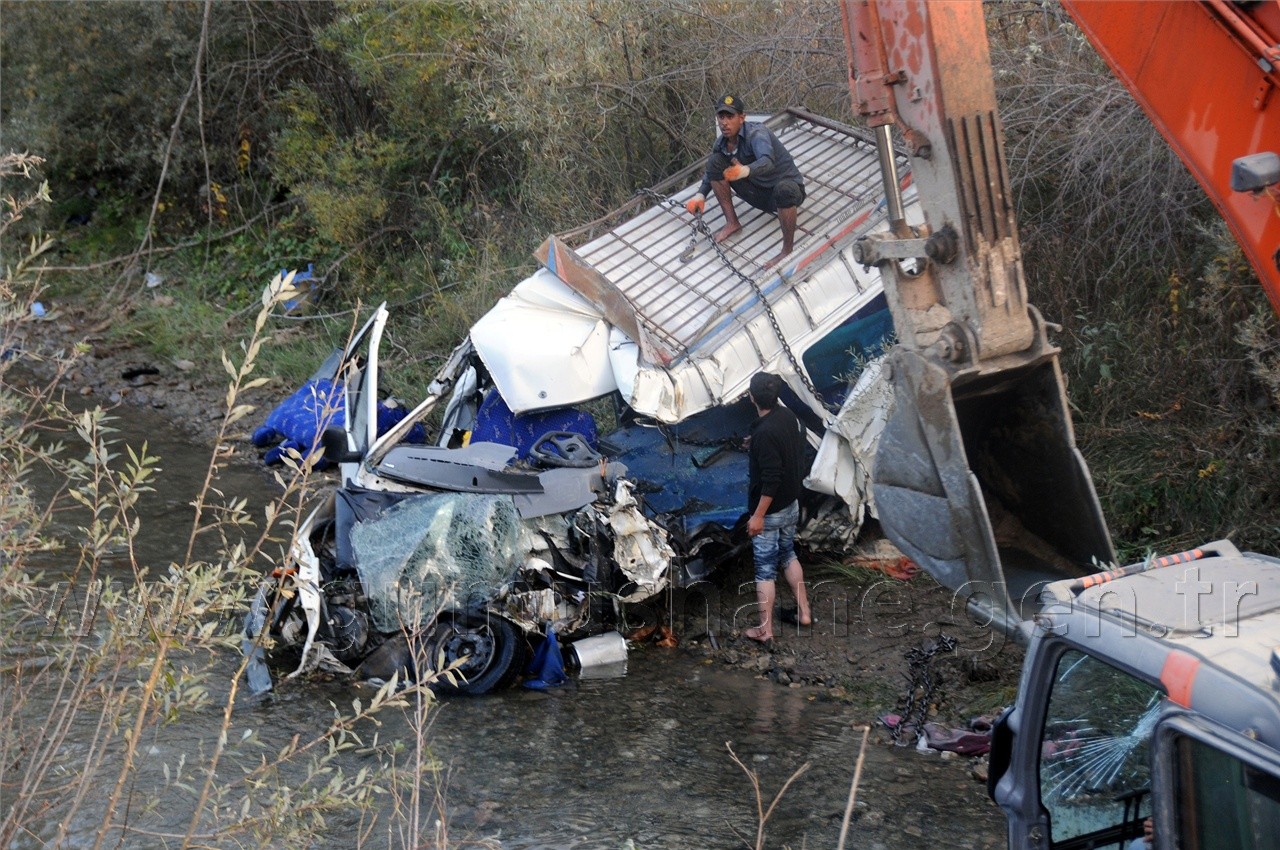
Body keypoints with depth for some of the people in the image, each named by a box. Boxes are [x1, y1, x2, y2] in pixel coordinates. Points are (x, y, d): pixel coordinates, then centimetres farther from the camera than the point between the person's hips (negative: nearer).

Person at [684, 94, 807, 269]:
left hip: (787, 187, -7)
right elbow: (712, 172, 16)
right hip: (758, 193, 7)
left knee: (784, 189, -45)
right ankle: (732, 223, 3)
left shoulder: (756, 133, -26)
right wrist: (701, 194, -2)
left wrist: (745, 171, -67)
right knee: (715, 162, -6)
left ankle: (787, 251, -27)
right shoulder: (722, 144, -3)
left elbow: (767, 162, -47)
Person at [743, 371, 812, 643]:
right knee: (788, 555, 26)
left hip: (770, 511, -9)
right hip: (791, 505, 9)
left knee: (765, 569, 4)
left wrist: (758, 515, -21)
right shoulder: (789, 417, -3)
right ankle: (804, 612, 35)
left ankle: (765, 629, 13)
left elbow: (771, 479, -28)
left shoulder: (765, 432, -29)